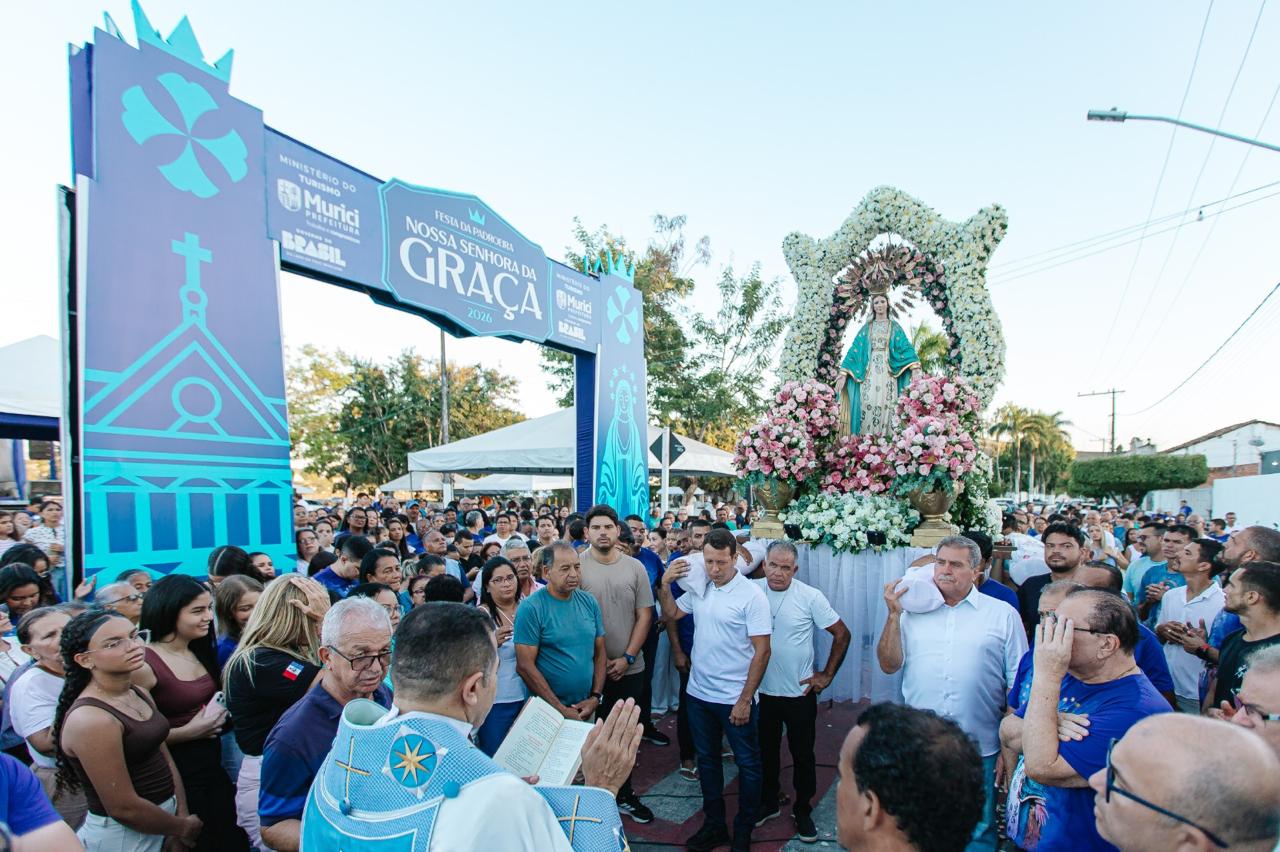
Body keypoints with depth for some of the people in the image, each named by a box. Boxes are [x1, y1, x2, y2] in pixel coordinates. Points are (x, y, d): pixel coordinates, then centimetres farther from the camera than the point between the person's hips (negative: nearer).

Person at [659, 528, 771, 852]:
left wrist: (745, 700, -17)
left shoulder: (751, 595, -17)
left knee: (748, 765, 11)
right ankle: (714, 825, 37)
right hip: (699, 693, 5)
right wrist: (665, 585, -6)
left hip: (735, 699, -5)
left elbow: (762, 651, -16)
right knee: (707, 760, 19)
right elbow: (670, 614, 11)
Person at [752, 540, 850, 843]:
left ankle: (803, 810, 34)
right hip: (761, 690, 2)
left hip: (800, 693, -2)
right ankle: (768, 803, 39)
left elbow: (842, 634, -5)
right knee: (766, 751, 19)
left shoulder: (811, 597, -14)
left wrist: (827, 675, -5)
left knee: (803, 755, 14)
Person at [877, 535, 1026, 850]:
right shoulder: (913, 610, 5)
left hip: (979, 751, -2)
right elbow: (889, 665, 1)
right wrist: (894, 614, -7)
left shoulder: (1003, 614, 0)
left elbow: (1018, 683, 1)